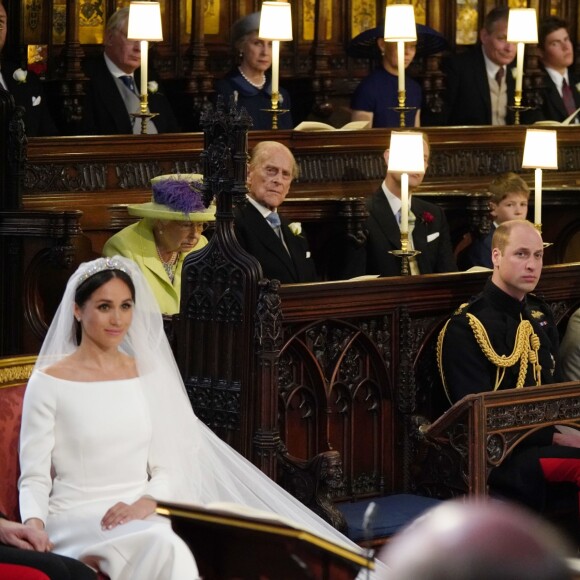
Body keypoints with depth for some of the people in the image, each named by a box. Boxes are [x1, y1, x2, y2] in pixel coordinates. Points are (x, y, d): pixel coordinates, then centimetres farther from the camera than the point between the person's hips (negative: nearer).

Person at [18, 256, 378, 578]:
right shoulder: (49, 383, 1)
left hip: (140, 515, 4)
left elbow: (166, 468, 11)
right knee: (163, 544, -36)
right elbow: (35, 476, -2)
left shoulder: (146, 376, 14)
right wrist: (33, 525, -23)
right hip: (77, 520, -4)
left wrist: (143, 504, -11)